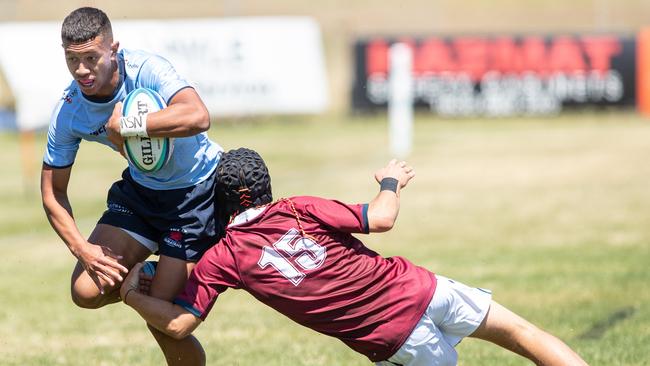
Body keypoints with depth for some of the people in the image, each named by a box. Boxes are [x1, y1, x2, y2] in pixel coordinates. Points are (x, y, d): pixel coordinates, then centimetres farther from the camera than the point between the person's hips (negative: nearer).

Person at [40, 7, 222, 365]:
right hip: (140, 190, 5)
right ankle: (146, 279, 21)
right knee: (86, 290, -9)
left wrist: (125, 126, -38)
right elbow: (52, 192, -4)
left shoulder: (146, 68, -27)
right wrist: (81, 248, -18)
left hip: (197, 191, -5)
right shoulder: (68, 112, -14)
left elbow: (198, 117, -45)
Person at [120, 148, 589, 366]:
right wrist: (391, 183, 15)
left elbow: (178, 324, -1)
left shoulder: (221, 260, -1)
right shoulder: (299, 211, -1)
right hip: (417, 289, 1)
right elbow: (380, 219, -5)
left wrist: (132, 294, 15)